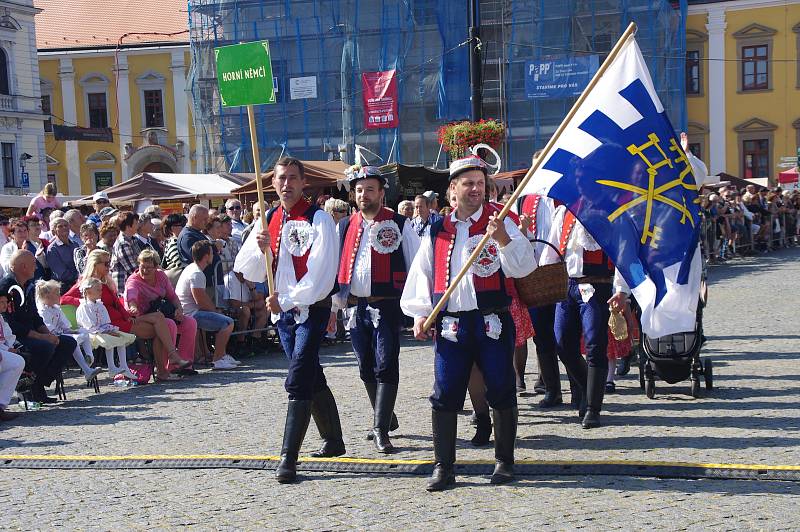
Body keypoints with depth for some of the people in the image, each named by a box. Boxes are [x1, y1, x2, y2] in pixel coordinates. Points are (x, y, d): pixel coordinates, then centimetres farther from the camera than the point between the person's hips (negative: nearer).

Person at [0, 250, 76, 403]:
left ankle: (39, 385, -5)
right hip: (13, 338, -10)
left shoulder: (28, 285, 15)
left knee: (69, 343, 2)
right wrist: (40, 336, -23)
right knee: (46, 347, -33)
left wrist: (48, 334, 0)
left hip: (30, 334, 10)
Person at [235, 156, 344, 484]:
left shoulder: (318, 219, -10)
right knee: (312, 379, 17)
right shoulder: (267, 221, 9)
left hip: (311, 309, -7)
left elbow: (321, 273, -18)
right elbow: (248, 271, 7)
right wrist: (261, 249, -13)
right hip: (282, 310, 7)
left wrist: (287, 299, -21)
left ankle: (288, 457, -12)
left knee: (298, 382, -14)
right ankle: (333, 441, 31)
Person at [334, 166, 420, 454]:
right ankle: (386, 417, 28)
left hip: (387, 306, -5)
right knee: (366, 368, 11)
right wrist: (334, 305, 11)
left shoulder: (399, 225, -1)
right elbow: (337, 268, 17)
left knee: (385, 366, -8)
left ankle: (381, 430, -7)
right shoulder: (346, 227, 11)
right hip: (356, 307, 5)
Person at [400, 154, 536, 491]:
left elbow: (524, 267, -11)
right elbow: (421, 274, 17)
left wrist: (503, 239, -26)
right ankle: (443, 467, 8)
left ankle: (504, 462, 18)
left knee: (501, 393, 4)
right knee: (444, 396, 0)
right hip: (451, 325, 2)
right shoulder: (437, 232, 10)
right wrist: (420, 314, 8)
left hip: (493, 322, -2)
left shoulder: (499, 223, 1)